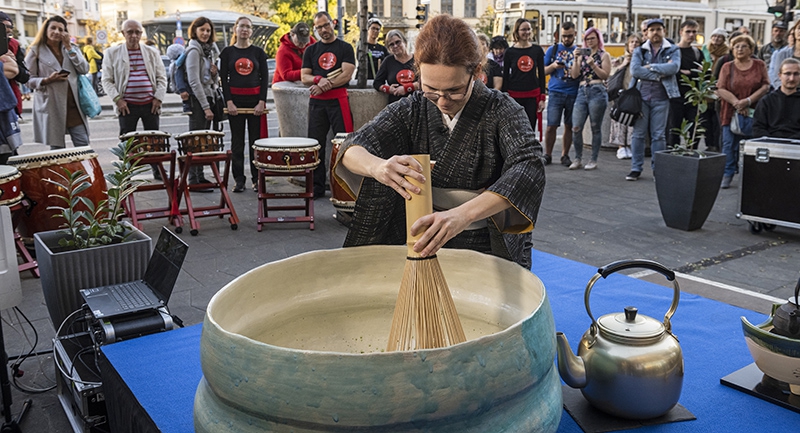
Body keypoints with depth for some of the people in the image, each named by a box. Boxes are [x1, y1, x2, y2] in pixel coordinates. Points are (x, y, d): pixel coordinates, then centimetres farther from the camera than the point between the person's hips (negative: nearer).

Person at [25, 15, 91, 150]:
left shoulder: (71, 49, 16)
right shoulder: (36, 51, 4)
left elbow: (84, 69, 1)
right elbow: (28, 80, 1)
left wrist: (69, 47, -2)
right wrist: (47, 80, -17)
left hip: (73, 105, 3)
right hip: (51, 107, -3)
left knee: (83, 145, -2)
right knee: (57, 148, 2)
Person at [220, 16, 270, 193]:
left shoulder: (258, 52, 6)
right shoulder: (228, 52, 5)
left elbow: (265, 78, 3)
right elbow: (224, 79, 2)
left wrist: (261, 102, -7)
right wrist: (229, 102, -8)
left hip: (255, 99, 0)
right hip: (235, 100, 0)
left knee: (256, 140, 2)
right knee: (237, 141, 3)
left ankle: (257, 178, 10)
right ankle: (239, 180, 9)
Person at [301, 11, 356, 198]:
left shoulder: (345, 48, 5)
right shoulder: (311, 51, 14)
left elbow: (346, 75, -7)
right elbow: (304, 78, 8)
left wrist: (324, 86, -13)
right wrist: (319, 80, -13)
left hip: (338, 100, -3)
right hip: (317, 102, 3)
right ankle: (317, 187, 9)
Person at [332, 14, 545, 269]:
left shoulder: (501, 111, -11)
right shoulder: (411, 110, -3)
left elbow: (529, 168, -26)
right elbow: (353, 149, -13)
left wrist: (463, 214, -43)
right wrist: (377, 166, -39)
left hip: (490, 249, -3)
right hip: (420, 247, 4)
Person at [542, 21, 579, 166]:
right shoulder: (553, 49, 9)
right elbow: (543, 71, 10)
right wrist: (553, 66, -9)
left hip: (574, 93, 1)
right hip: (556, 92, -1)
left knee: (569, 126, 5)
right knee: (551, 125, -6)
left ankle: (565, 155, 17)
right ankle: (547, 155, 5)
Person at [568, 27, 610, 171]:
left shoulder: (604, 55, 7)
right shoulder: (581, 55, 17)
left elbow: (605, 75, -3)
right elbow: (574, 75, 8)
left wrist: (593, 64, -13)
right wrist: (576, 60, -3)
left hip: (597, 92, -3)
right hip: (582, 92, 4)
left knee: (596, 128, 1)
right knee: (576, 127, -5)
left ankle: (594, 160, 8)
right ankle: (578, 159, 6)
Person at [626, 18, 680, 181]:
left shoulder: (673, 50, 8)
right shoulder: (639, 51, 9)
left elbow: (674, 67, -12)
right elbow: (634, 70, -10)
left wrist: (650, 66, -11)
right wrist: (659, 74, -12)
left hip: (661, 98, -1)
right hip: (641, 96, 1)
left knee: (659, 135, 3)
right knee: (638, 134, 2)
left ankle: (658, 169, 11)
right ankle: (636, 168, 9)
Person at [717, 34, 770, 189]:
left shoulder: (759, 65, 7)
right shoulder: (727, 67, 7)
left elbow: (765, 86, 0)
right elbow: (721, 89, -2)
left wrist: (748, 101, -13)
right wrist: (736, 103, -14)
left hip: (754, 114, 0)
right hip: (732, 113, 0)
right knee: (729, 145, -2)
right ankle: (727, 175, 5)